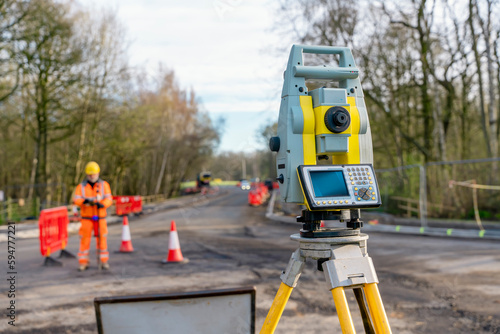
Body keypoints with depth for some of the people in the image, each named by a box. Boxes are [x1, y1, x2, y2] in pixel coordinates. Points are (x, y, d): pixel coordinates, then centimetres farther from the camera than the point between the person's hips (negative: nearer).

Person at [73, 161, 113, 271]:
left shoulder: (104, 185, 2)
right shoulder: (81, 186, 2)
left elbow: (109, 199, -6)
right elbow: (76, 200, -11)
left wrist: (102, 204, -27)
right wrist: (85, 201, -33)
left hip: (100, 218, 0)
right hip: (86, 218, 0)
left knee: (102, 239, 1)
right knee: (84, 240, 0)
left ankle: (104, 262, 10)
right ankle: (84, 262, 9)